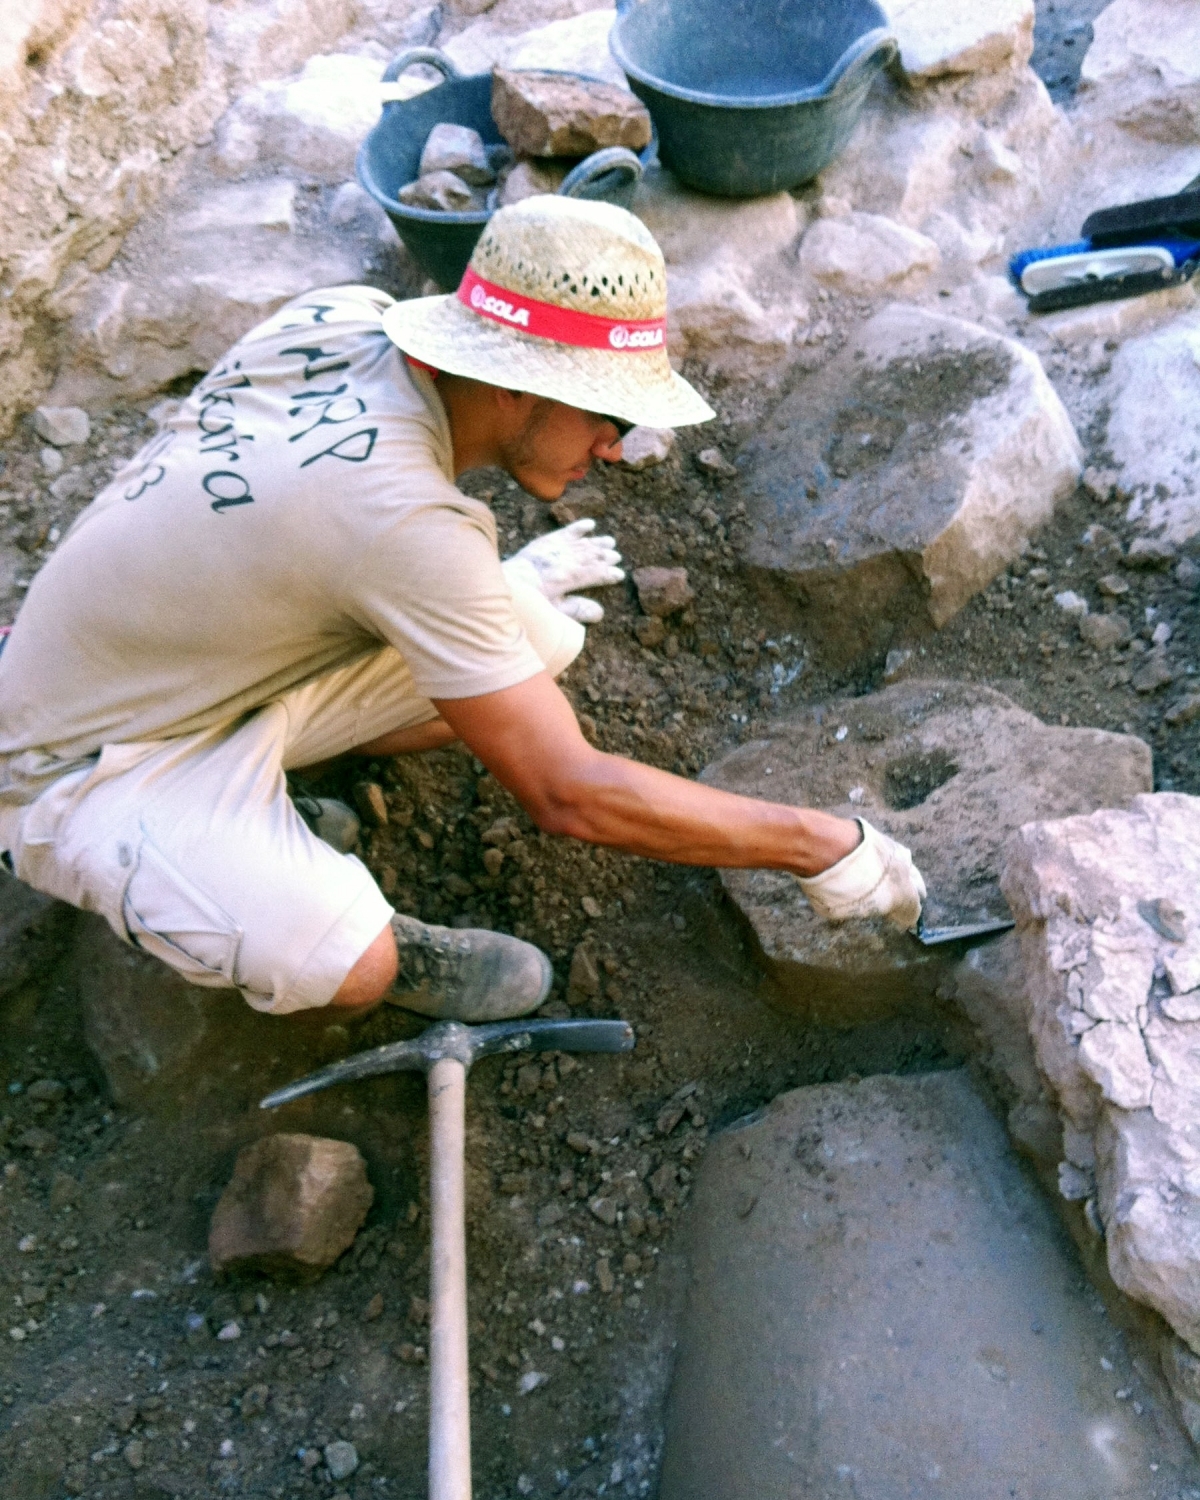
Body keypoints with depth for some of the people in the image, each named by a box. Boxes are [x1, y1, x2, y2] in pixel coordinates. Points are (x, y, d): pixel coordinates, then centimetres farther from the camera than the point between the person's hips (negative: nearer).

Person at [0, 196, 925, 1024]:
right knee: (346, 968, -33)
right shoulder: (408, 521, -35)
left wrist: (494, 581, 10)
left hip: (211, 664, 8)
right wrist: (819, 846, -23)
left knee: (540, 636, -7)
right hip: (88, 764, -8)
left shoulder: (344, 313, -11)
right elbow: (568, 794, -31)